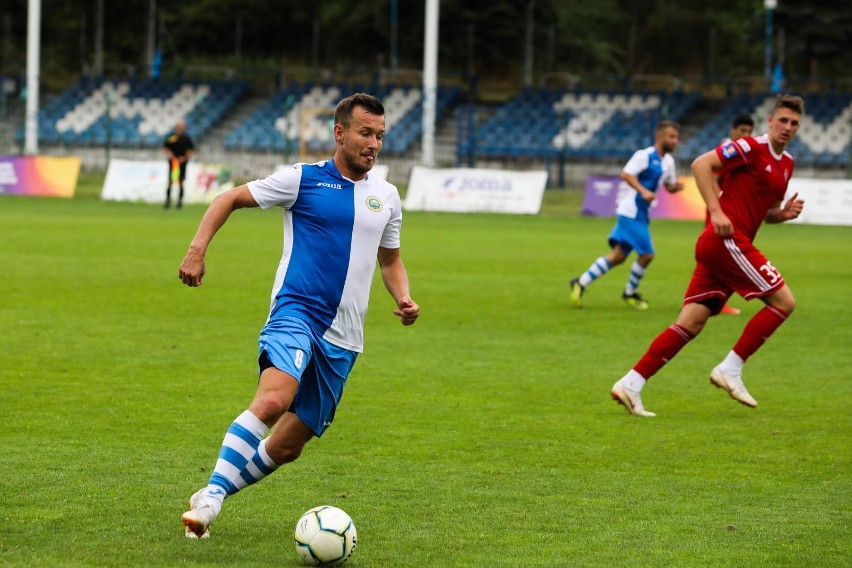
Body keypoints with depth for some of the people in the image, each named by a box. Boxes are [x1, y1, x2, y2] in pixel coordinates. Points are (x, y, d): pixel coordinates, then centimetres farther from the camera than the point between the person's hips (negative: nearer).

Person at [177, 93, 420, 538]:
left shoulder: (386, 197, 13)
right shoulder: (302, 179, -1)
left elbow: (390, 259, 28)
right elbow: (230, 199, 5)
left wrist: (404, 298, 8)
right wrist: (198, 247, -10)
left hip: (342, 339, 5)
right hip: (295, 313, -5)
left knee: (288, 445, 5)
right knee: (273, 400, -33)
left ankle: (210, 497, 23)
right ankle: (211, 497, -29)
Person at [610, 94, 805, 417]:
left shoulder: (786, 164, 20)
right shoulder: (752, 147, -7)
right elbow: (701, 165, -14)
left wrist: (784, 213, 6)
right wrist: (716, 211, -21)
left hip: (731, 244, 9)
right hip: (726, 241, -9)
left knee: (690, 324, 1)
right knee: (783, 301, -6)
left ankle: (631, 384, -3)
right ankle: (730, 370, -3)